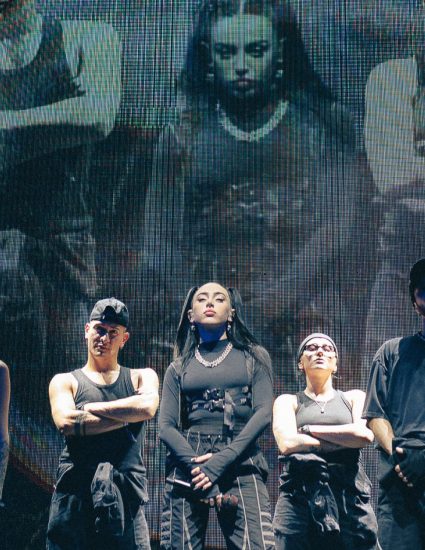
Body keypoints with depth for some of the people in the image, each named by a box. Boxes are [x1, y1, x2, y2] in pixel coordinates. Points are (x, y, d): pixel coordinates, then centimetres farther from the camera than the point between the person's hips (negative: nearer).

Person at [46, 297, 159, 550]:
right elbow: (66, 422, -8)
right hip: (75, 489, 0)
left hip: (127, 491, 0)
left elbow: (148, 406, -8)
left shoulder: (142, 377, 16)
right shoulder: (64, 381, 13)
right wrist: (128, 415, -6)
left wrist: (92, 407, -3)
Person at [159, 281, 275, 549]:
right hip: (188, 467, 2)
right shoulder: (179, 367, 16)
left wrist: (220, 463, -12)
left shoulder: (254, 357, 12)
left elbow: (263, 413, -1)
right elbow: (166, 426, 5)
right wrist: (197, 465, -13)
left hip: (241, 466, -1)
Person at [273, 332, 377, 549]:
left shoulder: (354, 397, 16)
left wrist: (309, 429, -1)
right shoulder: (287, 401, 14)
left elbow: (365, 434, -4)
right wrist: (346, 440, -4)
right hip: (300, 497, -1)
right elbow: (287, 443, -5)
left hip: (350, 497, 1)